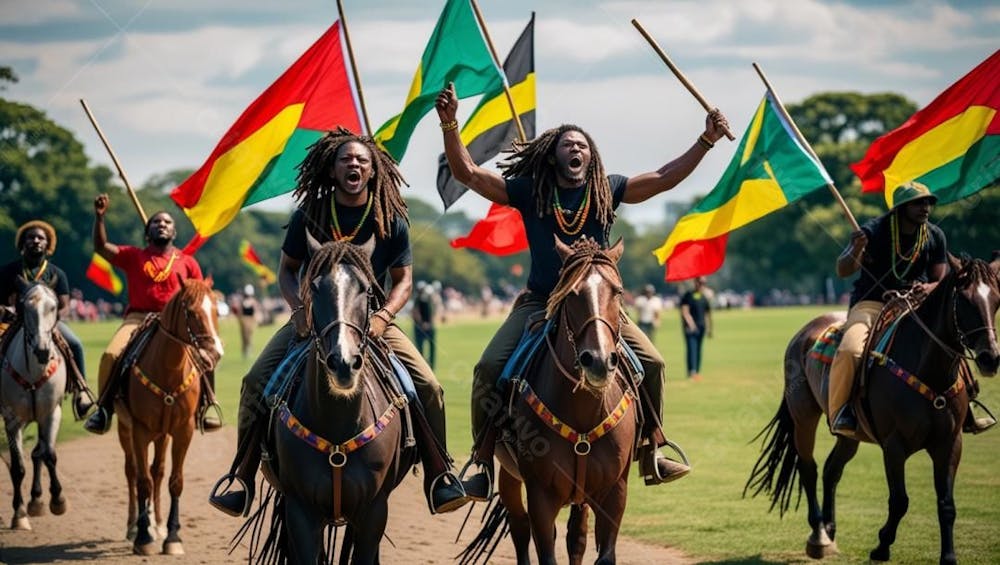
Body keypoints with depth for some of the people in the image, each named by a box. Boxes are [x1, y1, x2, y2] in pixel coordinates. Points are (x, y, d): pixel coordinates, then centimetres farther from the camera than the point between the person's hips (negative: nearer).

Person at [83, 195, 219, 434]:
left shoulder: (187, 262, 14)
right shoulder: (133, 256, 12)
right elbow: (101, 247, 0)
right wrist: (99, 217, -13)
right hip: (138, 318, 0)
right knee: (111, 355, -25)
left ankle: (206, 406, -9)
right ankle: (104, 408, -7)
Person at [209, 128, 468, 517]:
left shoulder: (392, 222, -4)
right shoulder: (309, 215, -3)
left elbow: (403, 280, 1)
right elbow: (287, 271, 5)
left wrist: (382, 316, -18)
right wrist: (300, 310, -14)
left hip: (371, 319, 0)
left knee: (428, 386, -18)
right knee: (256, 380, -19)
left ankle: (440, 478, -1)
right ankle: (242, 479, -10)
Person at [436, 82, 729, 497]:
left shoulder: (607, 191, 3)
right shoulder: (529, 191, -2)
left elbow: (663, 179, 1)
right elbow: (467, 173, -7)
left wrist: (706, 141, -7)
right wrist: (450, 124, -20)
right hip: (539, 304, -1)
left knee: (651, 362, -10)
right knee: (488, 368, -18)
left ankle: (652, 452, 5)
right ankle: (482, 462, -9)